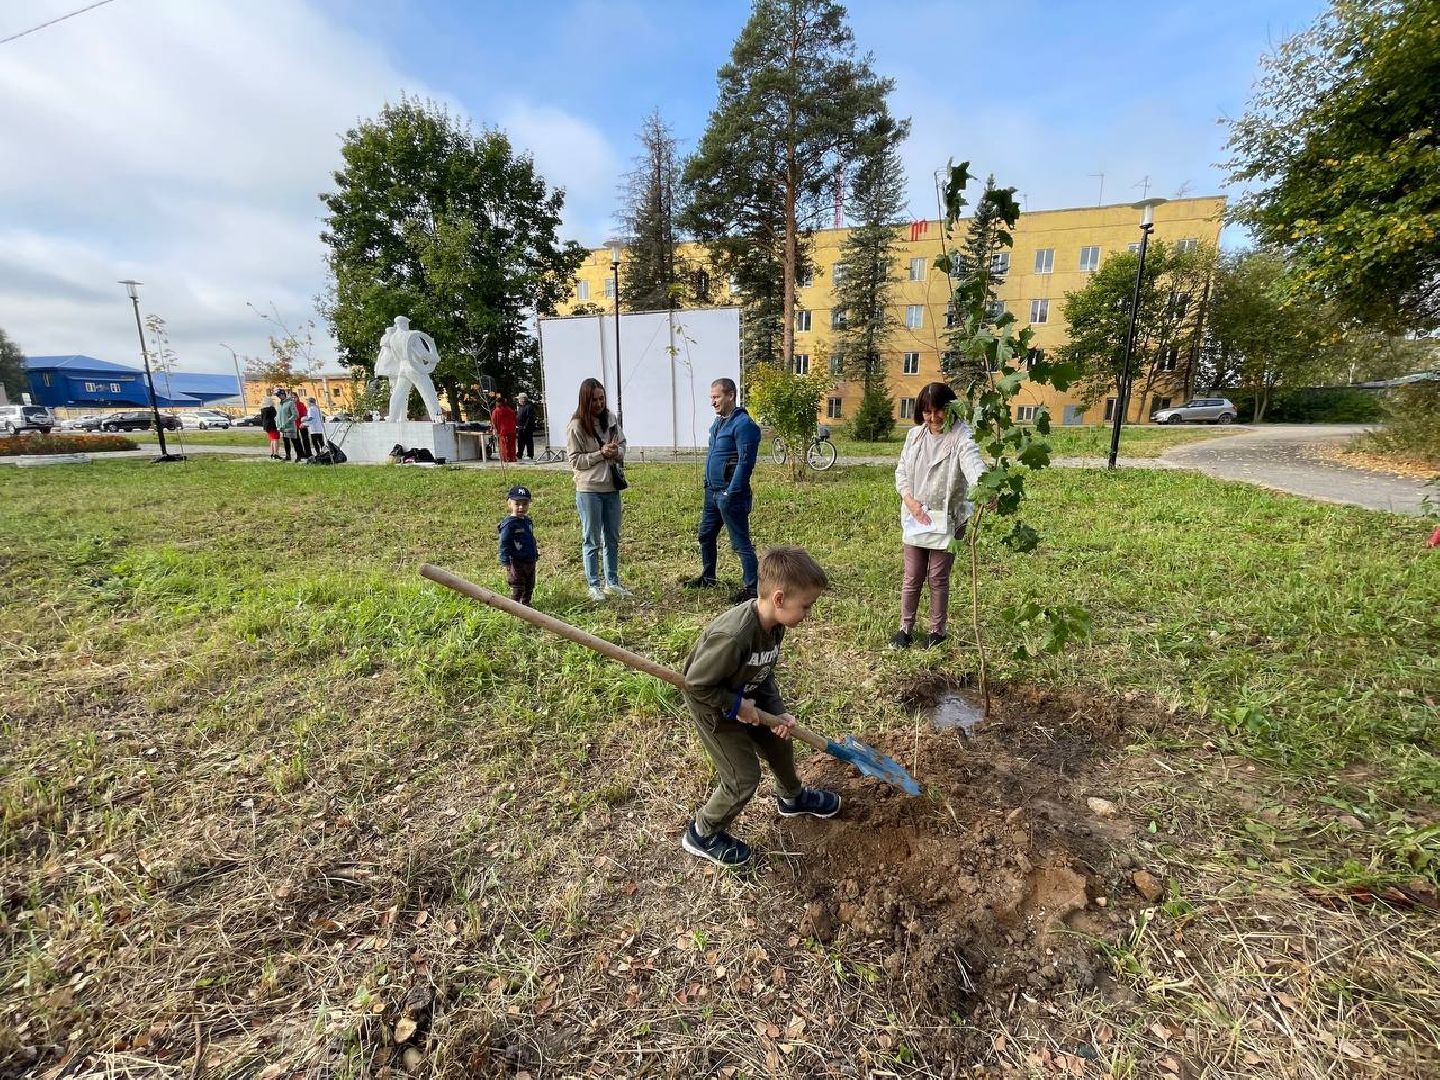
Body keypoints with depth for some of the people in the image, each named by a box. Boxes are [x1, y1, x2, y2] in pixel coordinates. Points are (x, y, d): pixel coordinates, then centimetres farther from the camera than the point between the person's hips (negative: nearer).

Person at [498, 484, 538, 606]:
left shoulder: (527, 520, 8)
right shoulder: (509, 524, -17)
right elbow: (504, 544, -18)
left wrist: (535, 551, 26)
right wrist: (506, 563, -20)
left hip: (530, 561, 8)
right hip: (517, 563, -8)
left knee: (529, 586, 20)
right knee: (517, 587, 1)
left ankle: (526, 603, 36)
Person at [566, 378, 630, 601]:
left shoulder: (611, 418, 3)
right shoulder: (576, 426, -11)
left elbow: (622, 444, 14)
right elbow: (575, 461, -11)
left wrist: (617, 452, -9)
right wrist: (601, 453, -20)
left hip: (612, 487, 5)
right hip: (589, 490, -5)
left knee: (612, 538, 14)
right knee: (592, 540, 5)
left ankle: (612, 583, 27)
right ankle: (594, 586, 17)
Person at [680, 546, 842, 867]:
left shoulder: (775, 626, -13)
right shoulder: (733, 636, -40)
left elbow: (764, 675, 0)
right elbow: (696, 684, -31)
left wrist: (777, 711, -10)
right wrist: (736, 706, -22)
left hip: (748, 699, 8)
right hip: (714, 707, -8)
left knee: (780, 743, 22)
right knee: (745, 778, -1)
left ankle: (792, 797, 53)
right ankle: (702, 834, 25)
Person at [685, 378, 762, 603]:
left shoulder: (743, 424, -16)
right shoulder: (718, 422, 14)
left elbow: (745, 462, -21)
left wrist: (731, 493, -22)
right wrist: (708, 486, 18)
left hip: (730, 494, -10)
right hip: (713, 492, 10)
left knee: (741, 543, -3)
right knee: (705, 535, 20)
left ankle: (751, 588, 6)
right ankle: (708, 577, 37)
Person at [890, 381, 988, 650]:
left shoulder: (961, 437, -12)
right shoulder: (915, 435, 3)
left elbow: (974, 465, -31)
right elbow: (901, 471, 8)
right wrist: (909, 500, -9)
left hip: (946, 520, -4)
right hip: (915, 518, 4)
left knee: (938, 578, 7)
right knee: (912, 577, 11)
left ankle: (937, 630, 25)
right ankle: (905, 628, 26)